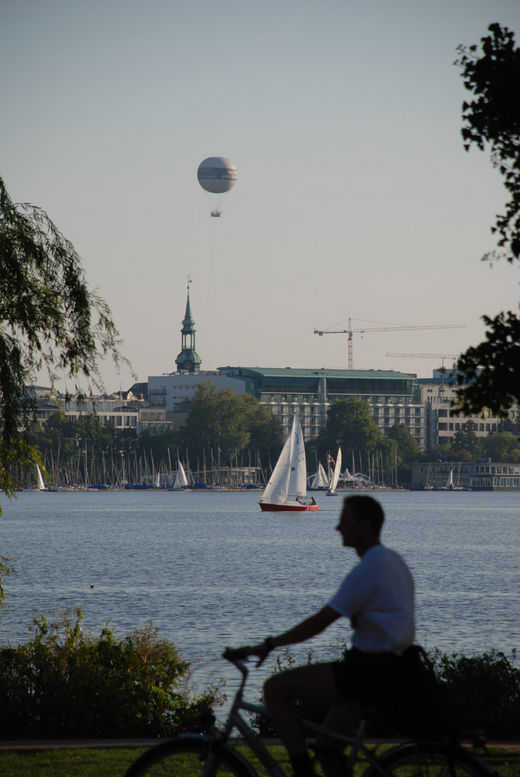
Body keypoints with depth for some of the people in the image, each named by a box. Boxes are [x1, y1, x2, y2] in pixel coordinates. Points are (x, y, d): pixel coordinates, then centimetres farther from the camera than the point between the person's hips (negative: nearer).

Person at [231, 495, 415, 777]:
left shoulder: (368, 570, -16)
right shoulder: (393, 561, 15)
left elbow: (319, 622, -18)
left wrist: (268, 645, -13)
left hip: (369, 672, -10)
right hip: (389, 670, 10)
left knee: (275, 688, -9)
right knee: (328, 747, 18)